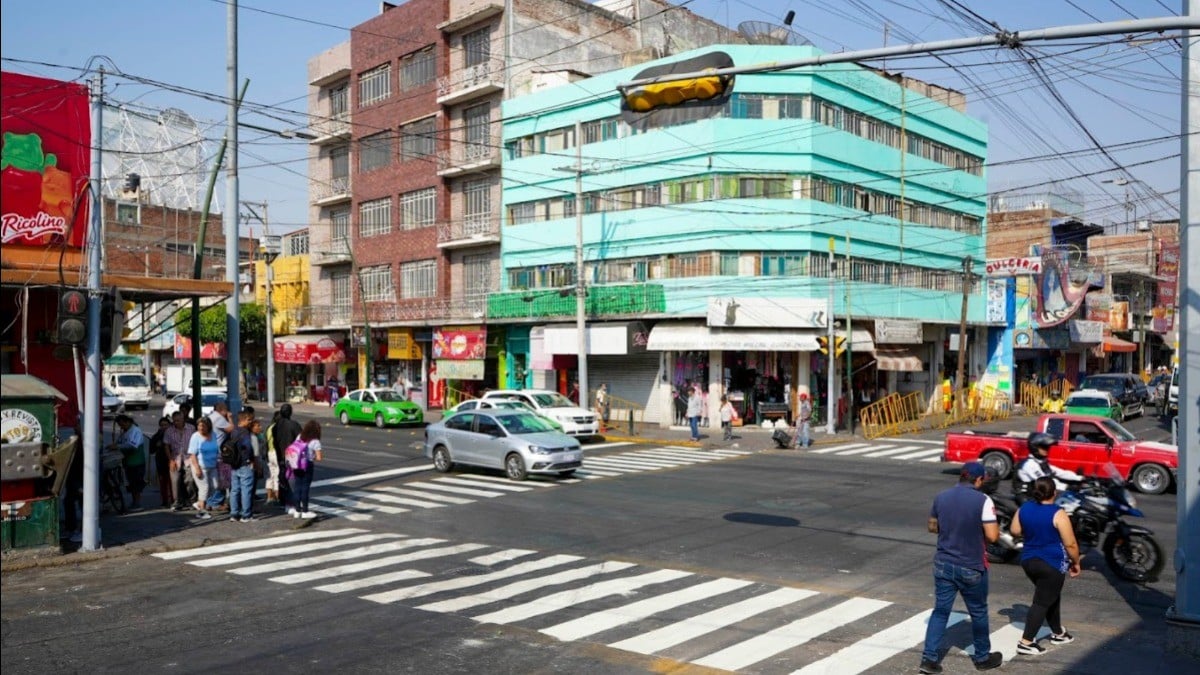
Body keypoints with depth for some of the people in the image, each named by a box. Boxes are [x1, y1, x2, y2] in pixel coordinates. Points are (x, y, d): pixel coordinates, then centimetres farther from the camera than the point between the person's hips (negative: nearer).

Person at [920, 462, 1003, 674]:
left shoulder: (941, 497, 0)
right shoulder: (983, 500, -16)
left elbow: (933, 527, 11)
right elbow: (992, 536, -17)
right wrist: (982, 531, 4)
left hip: (943, 564, 4)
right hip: (971, 568, -4)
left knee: (940, 610, 10)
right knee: (978, 613, 16)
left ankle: (929, 658, 5)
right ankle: (983, 658, 31)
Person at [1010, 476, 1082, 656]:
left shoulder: (1024, 508, -1)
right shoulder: (1058, 514, -18)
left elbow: (1015, 531, 10)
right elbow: (1070, 544, -15)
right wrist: (1076, 563, 0)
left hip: (1028, 561, 7)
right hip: (1052, 564, -7)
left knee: (1051, 596, 25)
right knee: (1042, 602, -1)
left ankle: (1058, 633, 38)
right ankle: (1026, 642, -4)